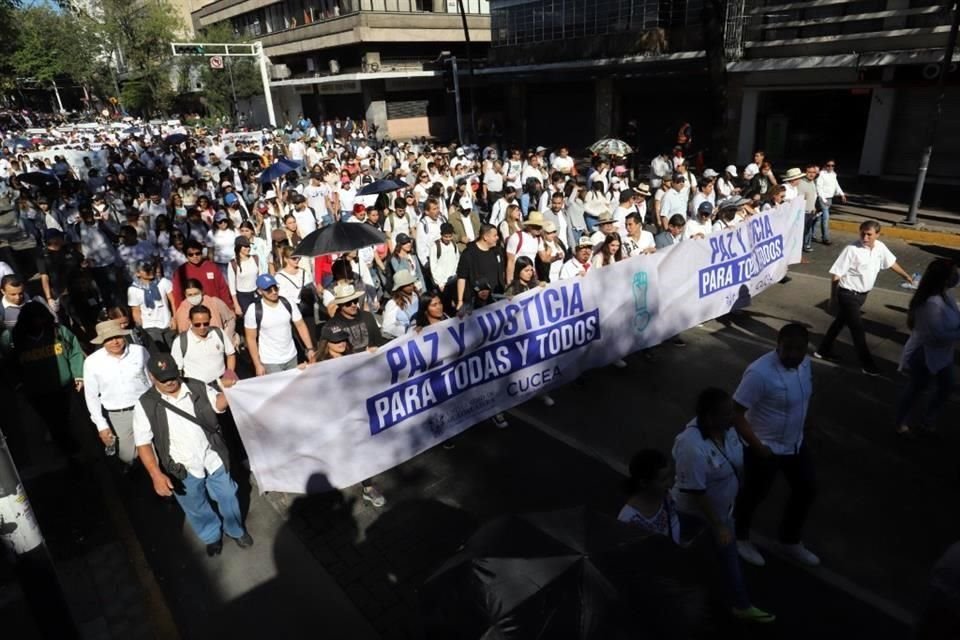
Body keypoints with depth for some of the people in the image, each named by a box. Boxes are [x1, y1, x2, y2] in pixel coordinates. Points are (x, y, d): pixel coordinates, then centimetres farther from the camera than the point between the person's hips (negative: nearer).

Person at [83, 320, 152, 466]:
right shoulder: (92, 361, -9)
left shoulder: (139, 351, -9)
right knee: (128, 457, 9)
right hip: (116, 416, 0)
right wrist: (101, 425, -2)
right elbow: (91, 396, 0)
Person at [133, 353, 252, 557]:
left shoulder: (197, 388, -9)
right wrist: (156, 475, -21)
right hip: (183, 470, -1)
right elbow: (143, 443, -13)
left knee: (227, 496, 20)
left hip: (213, 459, 1)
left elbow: (219, 404, -8)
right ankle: (212, 536, 49)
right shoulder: (145, 405, -14)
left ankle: (236, 530, 48)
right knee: (196, 509, 21)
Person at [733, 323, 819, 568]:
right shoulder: (760, 373, -32)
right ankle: (740, 538, 42)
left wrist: (802, 426, 18)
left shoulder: (805, 363, -6)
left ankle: (790, 542, 44)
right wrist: (757, 447, -26)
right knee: (754, 495, 13)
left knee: (807, 490, 21)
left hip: (796, 443, 8)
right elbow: (736, 413, -28)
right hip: (766, 448, -8)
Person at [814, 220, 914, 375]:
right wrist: (833, 298, -15)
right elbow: (836, 275, -18)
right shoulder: (852, 249, -22)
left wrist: (906, 276, 29)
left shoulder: (880, 247, -2)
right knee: (858, 328, -2)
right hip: (848, 295, -7)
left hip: (862, 294, 7)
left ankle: (823, 351, 35)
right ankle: (868, 365, 8)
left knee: (840, 322, 19)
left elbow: (891, 263, 18)